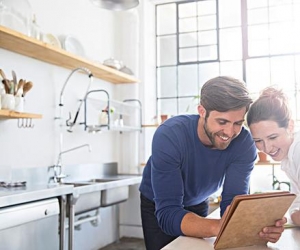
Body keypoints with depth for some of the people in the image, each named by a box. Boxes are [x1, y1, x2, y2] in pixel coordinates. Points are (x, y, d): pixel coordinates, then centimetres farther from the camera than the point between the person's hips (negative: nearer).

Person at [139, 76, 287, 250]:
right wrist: (219, 226, -57)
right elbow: (167, 214, -40)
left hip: (198, 204, 3)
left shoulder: (244, 142, -26)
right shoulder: (169, 136, -36)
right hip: (159, 207, -2)